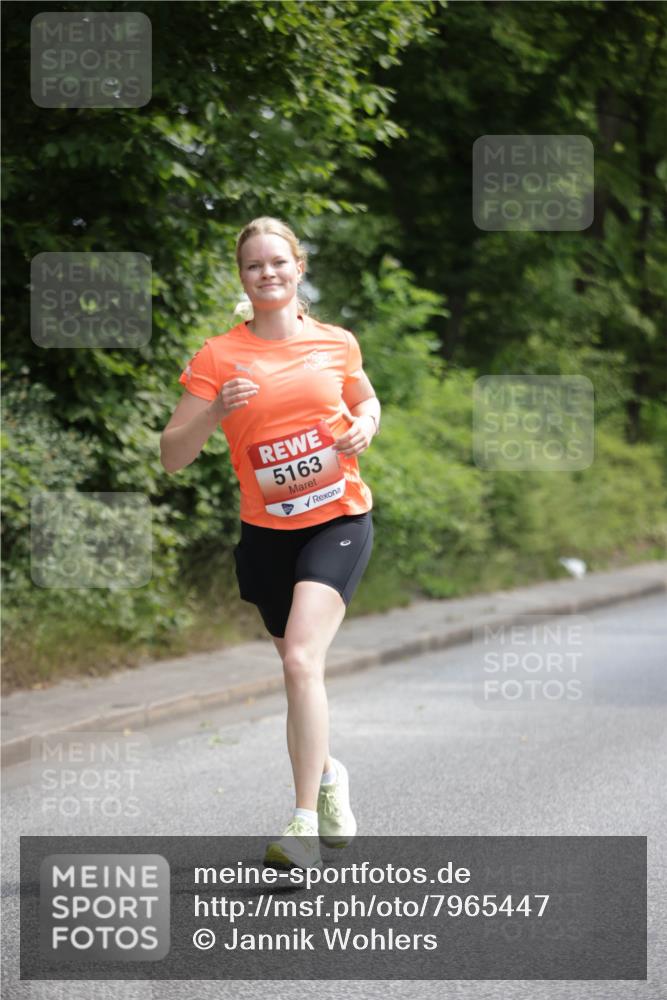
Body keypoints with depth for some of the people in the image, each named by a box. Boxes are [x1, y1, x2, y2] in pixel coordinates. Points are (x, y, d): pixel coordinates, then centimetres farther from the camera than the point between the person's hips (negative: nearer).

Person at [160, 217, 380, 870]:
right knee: (299, 667, 15)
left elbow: (366, 401, 23)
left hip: (338, 519, -2)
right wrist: (216, 411, -22)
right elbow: (172, 456, -5)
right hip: (267, 531, 2)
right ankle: (327, 774, 46)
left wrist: (364, 426, 0)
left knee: (301, 659, -21)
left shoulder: (336, 344, 2)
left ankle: (304, 824, -23)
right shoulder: (218, 357, -2)